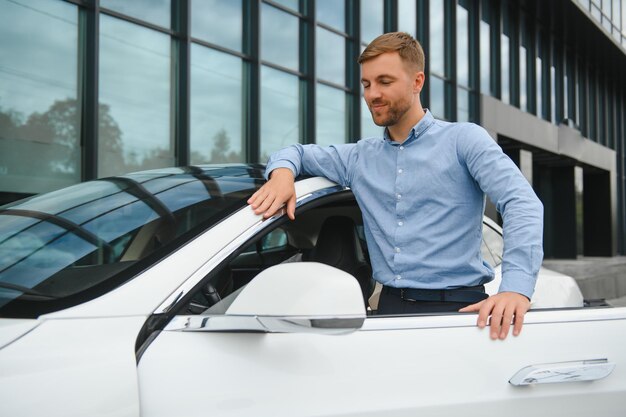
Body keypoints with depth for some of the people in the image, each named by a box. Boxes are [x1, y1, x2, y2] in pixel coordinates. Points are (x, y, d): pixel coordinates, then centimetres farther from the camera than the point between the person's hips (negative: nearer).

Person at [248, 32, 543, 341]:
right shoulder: (360, 157, 17)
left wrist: (516, 287, -27)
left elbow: (522, 203, -10)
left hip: (457, 306, -4)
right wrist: (282, 171, 1)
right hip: (391, 307, 4)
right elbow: (296, 152, 28)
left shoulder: (463, 140, 2)